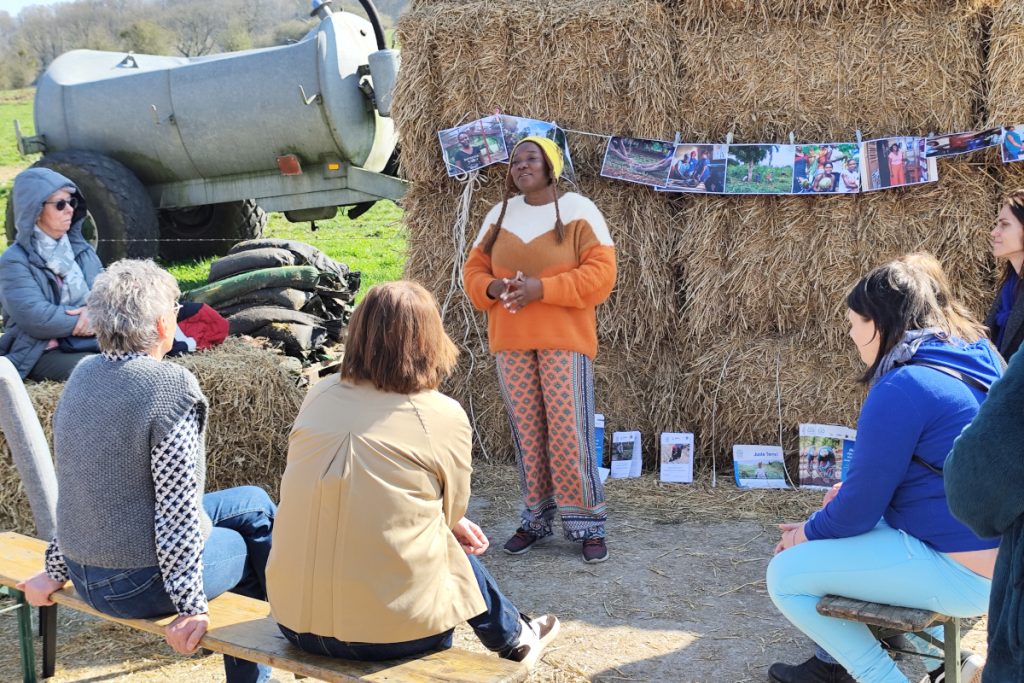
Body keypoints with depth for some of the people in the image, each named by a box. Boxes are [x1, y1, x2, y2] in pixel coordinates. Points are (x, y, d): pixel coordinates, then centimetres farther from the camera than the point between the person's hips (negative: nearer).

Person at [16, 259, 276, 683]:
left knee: (253, 501, 22)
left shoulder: (83, 375, 2)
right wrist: (192, 608, -18)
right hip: (139, 583, -8)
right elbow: (177, 509, -23)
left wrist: (56, 569, 20)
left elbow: (77, 485, 11)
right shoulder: (171, 386, -22)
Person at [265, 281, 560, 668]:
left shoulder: (319, 397, 2)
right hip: (393, 630, -4)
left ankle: (511, 636, 46)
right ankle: (513, 639, 49)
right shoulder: (444, 417, -10)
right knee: (457, 552, 25)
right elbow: (449, 515, 4)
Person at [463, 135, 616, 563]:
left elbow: (600, 274, -10)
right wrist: (494, 288, -11)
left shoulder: (578, 211, -3)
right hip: (510, 343, 4)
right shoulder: (498, 215, 11)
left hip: (565, 340, -4)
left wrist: (542, 288, -19)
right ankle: (536, 519, 21)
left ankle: (587, 526, 5)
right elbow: (474, 272, 13)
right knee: (526, 433, 8)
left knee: (569, 433, -7)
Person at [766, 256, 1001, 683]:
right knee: (832, 525, 25)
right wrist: (852, 490, 12)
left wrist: (809, 532, 3)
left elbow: (859, 509, -15)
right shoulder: (976, 358, 8)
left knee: (785, 575, -4)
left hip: (963, 572, -10)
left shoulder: (902, 388, -21)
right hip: (995, 551, 10)